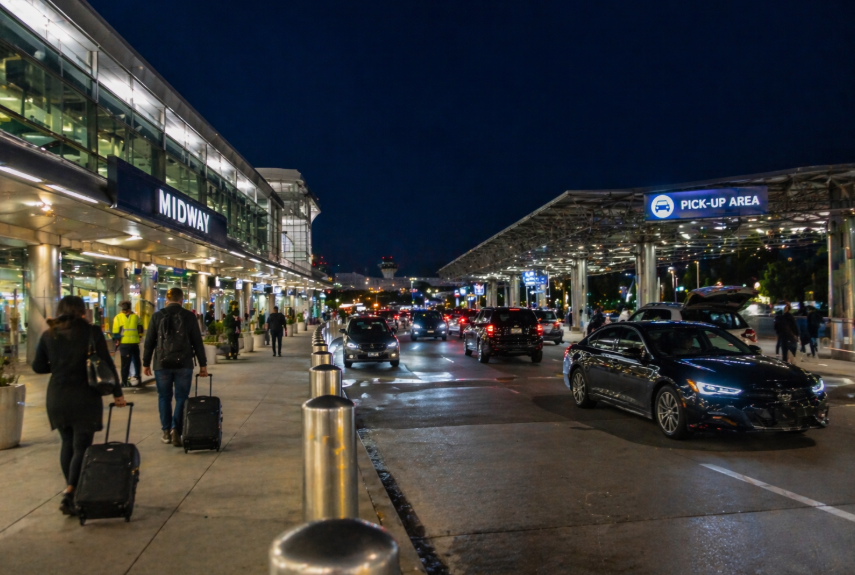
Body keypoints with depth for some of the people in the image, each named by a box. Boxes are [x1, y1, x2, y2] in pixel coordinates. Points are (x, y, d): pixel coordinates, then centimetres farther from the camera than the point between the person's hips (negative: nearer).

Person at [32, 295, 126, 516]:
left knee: (67, 443, 19)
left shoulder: (48, 335, 3)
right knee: (82, 447, 1)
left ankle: (71, 490, 24)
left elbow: (38, 366, 6)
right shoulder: (92, 332, -8)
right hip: (84, 397, -4)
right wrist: (117, 393, -1)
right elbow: (107, 364, -8)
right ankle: (70, 493, -13)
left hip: (56, 398, 4)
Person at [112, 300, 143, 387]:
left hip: (124, 343, -1)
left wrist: (117, 340, 7)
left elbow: (115, 332, -4)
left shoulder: (118, 317, -1)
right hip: (135, 343, 1)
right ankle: (138, 377, 25)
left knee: (125, 362, 3)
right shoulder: (136, 317, 5)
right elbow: (140, 329, 5)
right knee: (136, 360, 19)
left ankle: (124, 381, 1)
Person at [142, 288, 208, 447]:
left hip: (162, 363, 1)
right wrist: (203, 364, 4)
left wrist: (146, 363, 13)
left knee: (164, 397, 12)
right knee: (181, 398, 5)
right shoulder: (189, 316, -1)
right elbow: (197, 342, -1)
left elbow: (149, 342, 4)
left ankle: (166, 432, 14)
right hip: (183, 363, -1)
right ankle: (176, 430, -7)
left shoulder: (157, 316, 2)